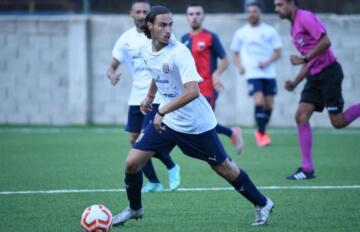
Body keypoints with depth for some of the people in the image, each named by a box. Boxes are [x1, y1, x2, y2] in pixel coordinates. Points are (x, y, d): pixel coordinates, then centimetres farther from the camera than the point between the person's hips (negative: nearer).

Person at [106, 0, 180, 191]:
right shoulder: (126, 39, 3)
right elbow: (113, 66, 4)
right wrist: (112, 75, -18)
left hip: (157, 96, -5)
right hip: (136, 96, 5)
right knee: (135, 140, 4)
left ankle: (172, 168, 11)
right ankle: (153, 182, 18)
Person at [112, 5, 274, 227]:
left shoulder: (179, 52, -26)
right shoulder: (146, 51, -3)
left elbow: (192, 92, -35)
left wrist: (162, 112, -33)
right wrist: (150, 96, 27)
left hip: (196, 124, -6)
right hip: (166, 120, 6)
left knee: (223, 167, 6)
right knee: (132, 163, -2)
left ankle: (262, 204, 25)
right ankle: (134, 209, 22)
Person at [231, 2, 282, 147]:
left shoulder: (270, 31, 5)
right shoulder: (241, 33, 7)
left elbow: (278, 52, 4)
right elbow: (235, 53, 16)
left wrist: (267, 62, -12)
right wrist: (239, 66, -2)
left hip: (269, 73, 2)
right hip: (252, 74, -2)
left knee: (269, 104, 4)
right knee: (259, 102, -18)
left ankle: (261, 131, 25)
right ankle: (261, 133, -7)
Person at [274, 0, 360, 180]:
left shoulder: (305, 18, -12)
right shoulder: (294, 28, 17)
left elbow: (325, 42, -23)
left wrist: (304, 59, -20)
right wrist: (295, 82, 13)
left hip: (328, 73, -9)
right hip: (315, 76, 9)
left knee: (338, 122, -7)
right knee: (301, 117, -3)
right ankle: (307, 169, -2)